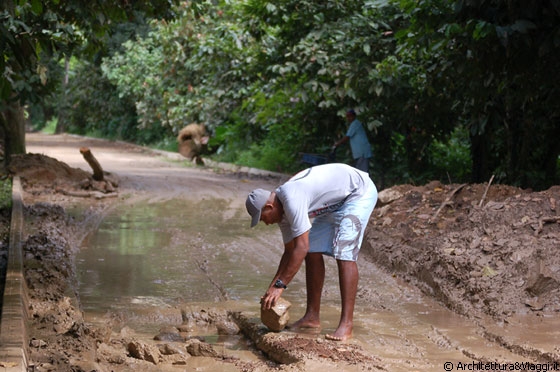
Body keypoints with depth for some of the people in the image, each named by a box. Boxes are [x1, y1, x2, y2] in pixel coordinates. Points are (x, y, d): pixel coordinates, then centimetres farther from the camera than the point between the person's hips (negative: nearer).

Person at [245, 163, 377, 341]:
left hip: (359, 192, -10)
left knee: (344, 254, -20)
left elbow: (301, 247, -33)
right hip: (336, 203, 10)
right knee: (313, 252, 4)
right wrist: (272, 288, 2)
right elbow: (290, 251, 7)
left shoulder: (292, 200, -31)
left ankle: (346, 324, -22)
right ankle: (312, 316, 10)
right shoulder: (282, 209, -1)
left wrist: (279, 285, -30)